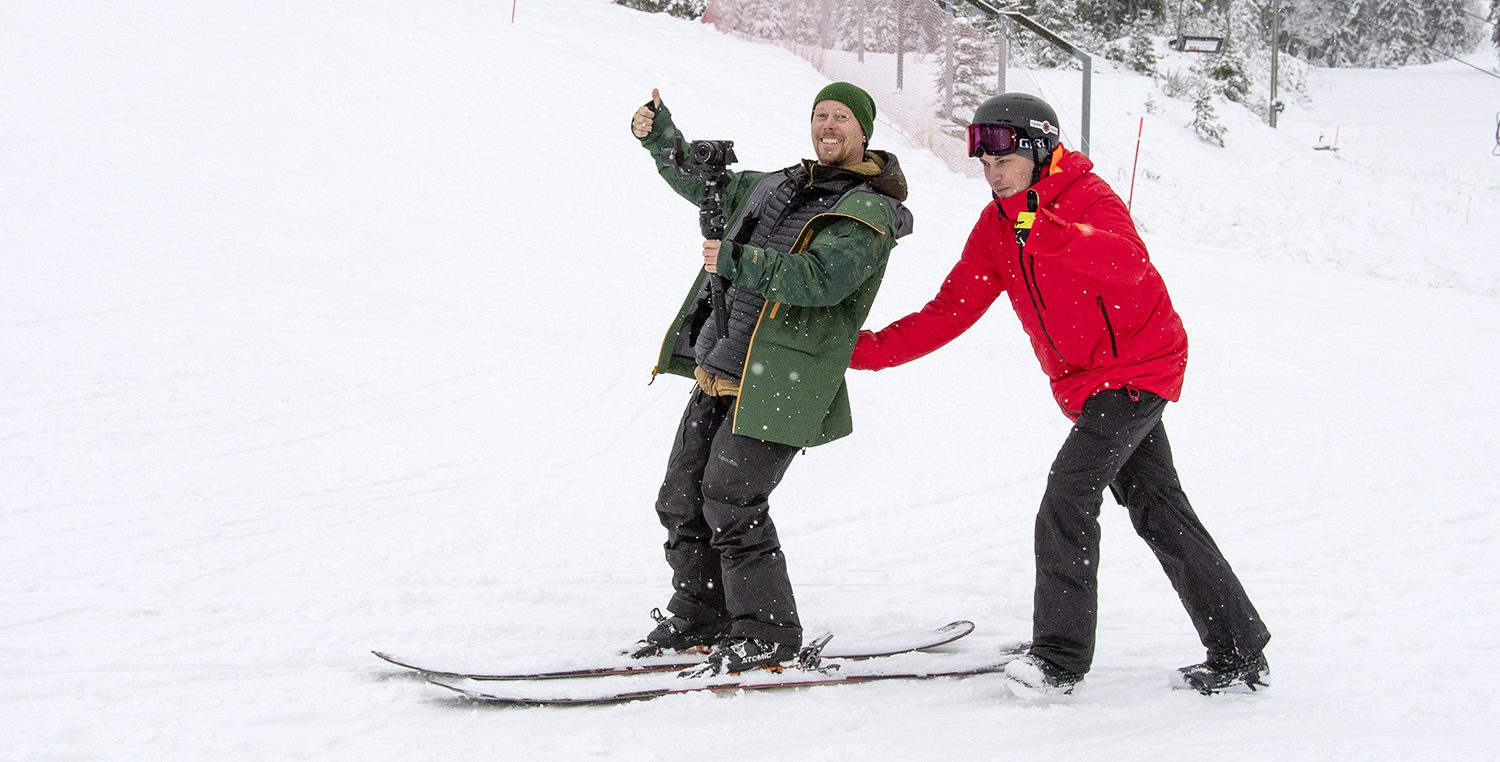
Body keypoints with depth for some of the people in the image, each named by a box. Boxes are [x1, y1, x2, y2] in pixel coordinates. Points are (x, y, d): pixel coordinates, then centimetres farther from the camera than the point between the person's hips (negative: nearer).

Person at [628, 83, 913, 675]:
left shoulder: (869, 214, -6)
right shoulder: (779, 186, 19)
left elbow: (823, 279, -23)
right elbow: (700, 183, 28)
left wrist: (738, 262, -26)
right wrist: (660, 136, 12)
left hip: (776, 385, -8)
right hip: (718, 374, 8)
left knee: (730, 500, -16)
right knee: (682, 497, 8)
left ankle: (767, 631, -5)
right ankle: (700, 615, 22)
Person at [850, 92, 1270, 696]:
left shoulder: (1087, 196, -20)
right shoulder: (996, 227, 3)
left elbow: (1129, 266, -40)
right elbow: (949, 313, 2)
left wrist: (1049, 232, -55)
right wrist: (866, 349, -7)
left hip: (1137, 368, -8)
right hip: (1085, 383, 8)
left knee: (1068, 495, -17)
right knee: (1159, 514, 10)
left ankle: (1060, 657, -10)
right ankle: (1238, 655, 17)